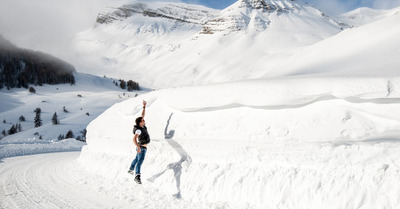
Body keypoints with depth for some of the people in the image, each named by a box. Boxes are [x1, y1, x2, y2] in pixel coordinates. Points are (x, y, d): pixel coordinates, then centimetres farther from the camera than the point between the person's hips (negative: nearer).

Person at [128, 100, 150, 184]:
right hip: (142, 148, -10)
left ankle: (131, 170, 48)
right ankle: (137, 176, -37)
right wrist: (138, 147, -52)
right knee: (140, 161, -23)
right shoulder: (139, 130, -26)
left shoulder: (141, 125, -1)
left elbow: (142, 115, 9)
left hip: (143, 148, 10)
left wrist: (144, 106, 7)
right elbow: (134, 139, -38)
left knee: (137, 159, 29)